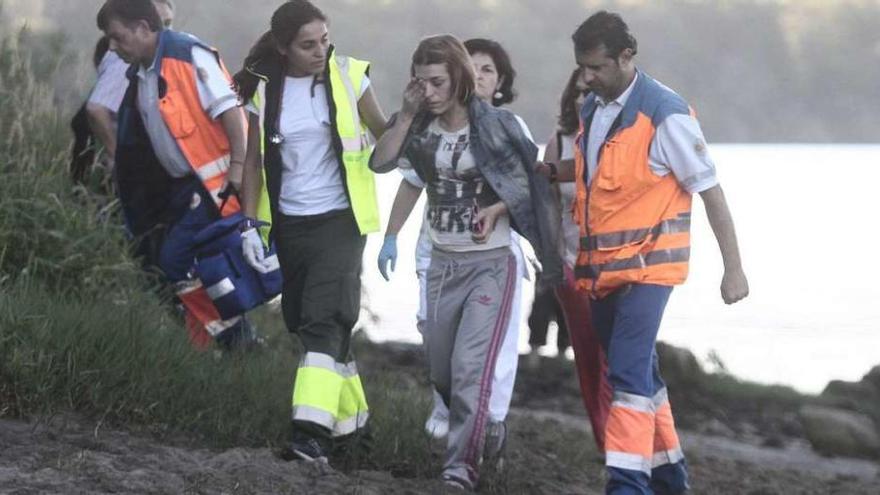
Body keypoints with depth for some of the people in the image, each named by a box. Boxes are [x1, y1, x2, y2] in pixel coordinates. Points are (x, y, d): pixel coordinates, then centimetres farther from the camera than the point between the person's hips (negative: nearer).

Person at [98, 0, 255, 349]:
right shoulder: (140, 75, 13)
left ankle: (232, 337, -2)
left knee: (177, 259, -14)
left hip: (214, 181, -10)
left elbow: (229, 110, -19)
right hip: (182, 184, 10)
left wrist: (238, 167, -23)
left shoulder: (188, 55, -14)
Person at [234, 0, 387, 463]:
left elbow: (383, 134, 9)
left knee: (324, 321, -17)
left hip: (340, 219, -3)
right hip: (290, 224, 4)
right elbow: (254, 160, 7)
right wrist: (250, 225, 0)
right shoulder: (265, 90, 2)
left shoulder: (348, 76, -3)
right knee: (306, 322, 9)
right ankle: (350, 420, 24)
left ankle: (311, 428, -26)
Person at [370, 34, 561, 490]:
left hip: (489, 263, -5)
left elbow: (526, 188, -5)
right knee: (442, 372, 13)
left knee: (471, 367, -15)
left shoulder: (494, 126, -11)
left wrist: (495, 210, -23)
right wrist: (407, 114, -16)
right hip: (441, 262, 5)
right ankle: (469, 434, 35)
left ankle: (461, 468, -13)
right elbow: (380, 163, -12)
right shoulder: (423, 130, 1)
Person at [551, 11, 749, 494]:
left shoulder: (665, 113, -15)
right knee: (640, 370, 17)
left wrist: (733, 268, -11)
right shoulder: (592, 107, 7)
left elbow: (710, 190, -12)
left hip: (647, 262, -8)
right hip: (603, 265, 8)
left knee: (629, 372, -17)